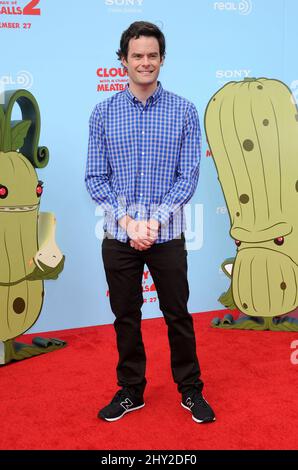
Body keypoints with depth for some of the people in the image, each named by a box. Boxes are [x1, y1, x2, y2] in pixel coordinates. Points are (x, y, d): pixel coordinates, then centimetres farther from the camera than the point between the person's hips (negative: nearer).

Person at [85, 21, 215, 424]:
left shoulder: (184, 112, -1)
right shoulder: (103, 113, 1)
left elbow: (189, 175, -5)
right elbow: (95, 177, -1)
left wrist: (155, 220, -16)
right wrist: (127, 220, -14)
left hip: (167, 234, -1)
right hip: (118, 235, 1)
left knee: (178, 314, 9)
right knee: (125, 316, 12)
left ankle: (191, 390, 28)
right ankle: (131, 390, 30)